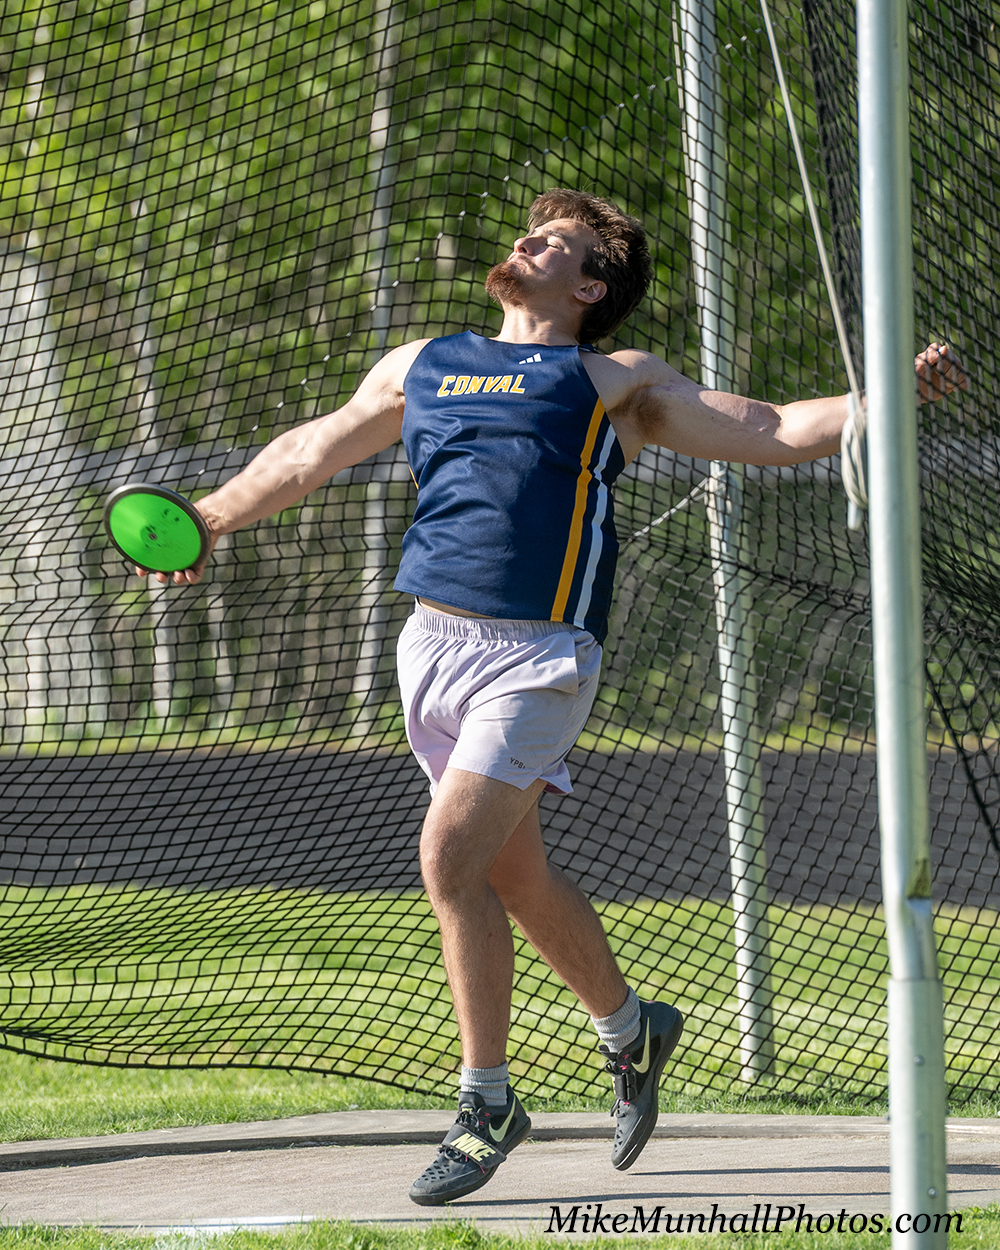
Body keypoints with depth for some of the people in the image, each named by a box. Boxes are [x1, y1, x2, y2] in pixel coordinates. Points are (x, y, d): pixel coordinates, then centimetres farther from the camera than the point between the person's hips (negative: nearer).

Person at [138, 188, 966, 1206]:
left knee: (452, 861, -16)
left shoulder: (616, 384, 8)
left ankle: (487, 1105, -5)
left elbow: (775, 433, 6)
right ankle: (629, 1029, 36)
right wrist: (210, 516, 35)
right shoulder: (420, 366, 20)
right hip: (432, 643, 5)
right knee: (515, 875, 12)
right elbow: (310, 452, 32)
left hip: (537, 655, -5)